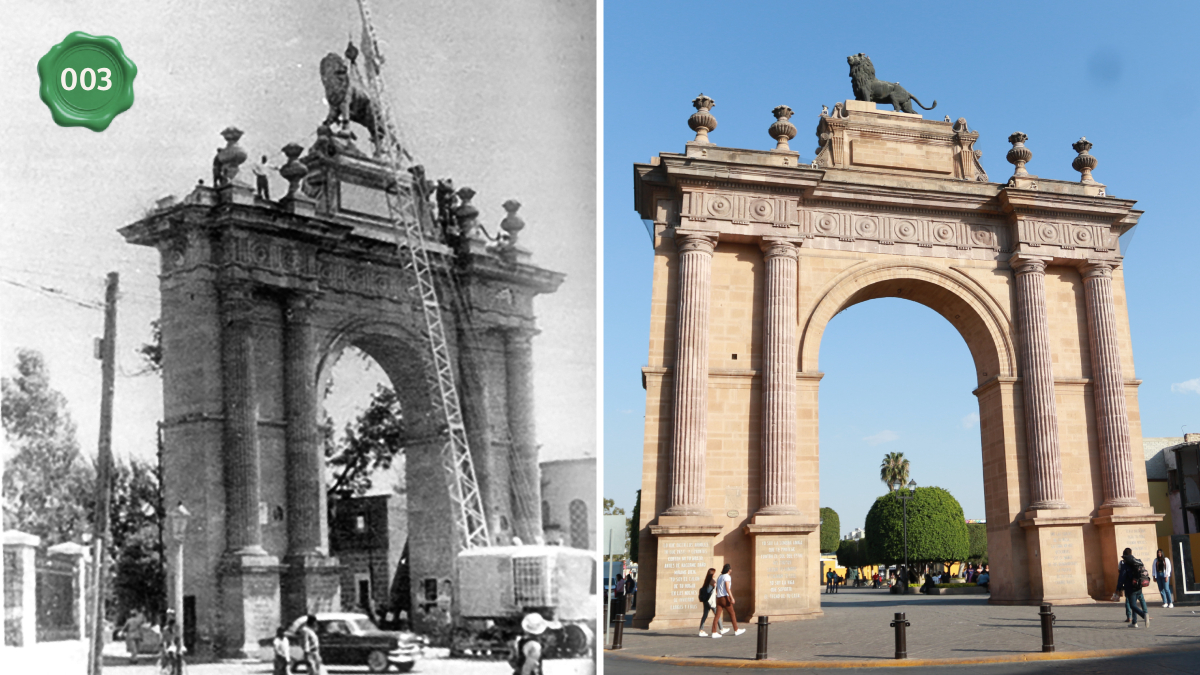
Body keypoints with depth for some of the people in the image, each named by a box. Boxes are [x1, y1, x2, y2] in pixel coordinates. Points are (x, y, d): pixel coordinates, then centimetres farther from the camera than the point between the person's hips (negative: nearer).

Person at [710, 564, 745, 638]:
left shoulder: (719, 577, 17)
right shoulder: (727, 576, -7)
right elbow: (727, 588, -18)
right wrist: (732, 598, -22)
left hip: (719, 598, 7)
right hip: (725, 597, -7)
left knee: (717, 615, -1)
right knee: (732, 614, 8)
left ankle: (714, 632, -8)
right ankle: (736, 630, 17)